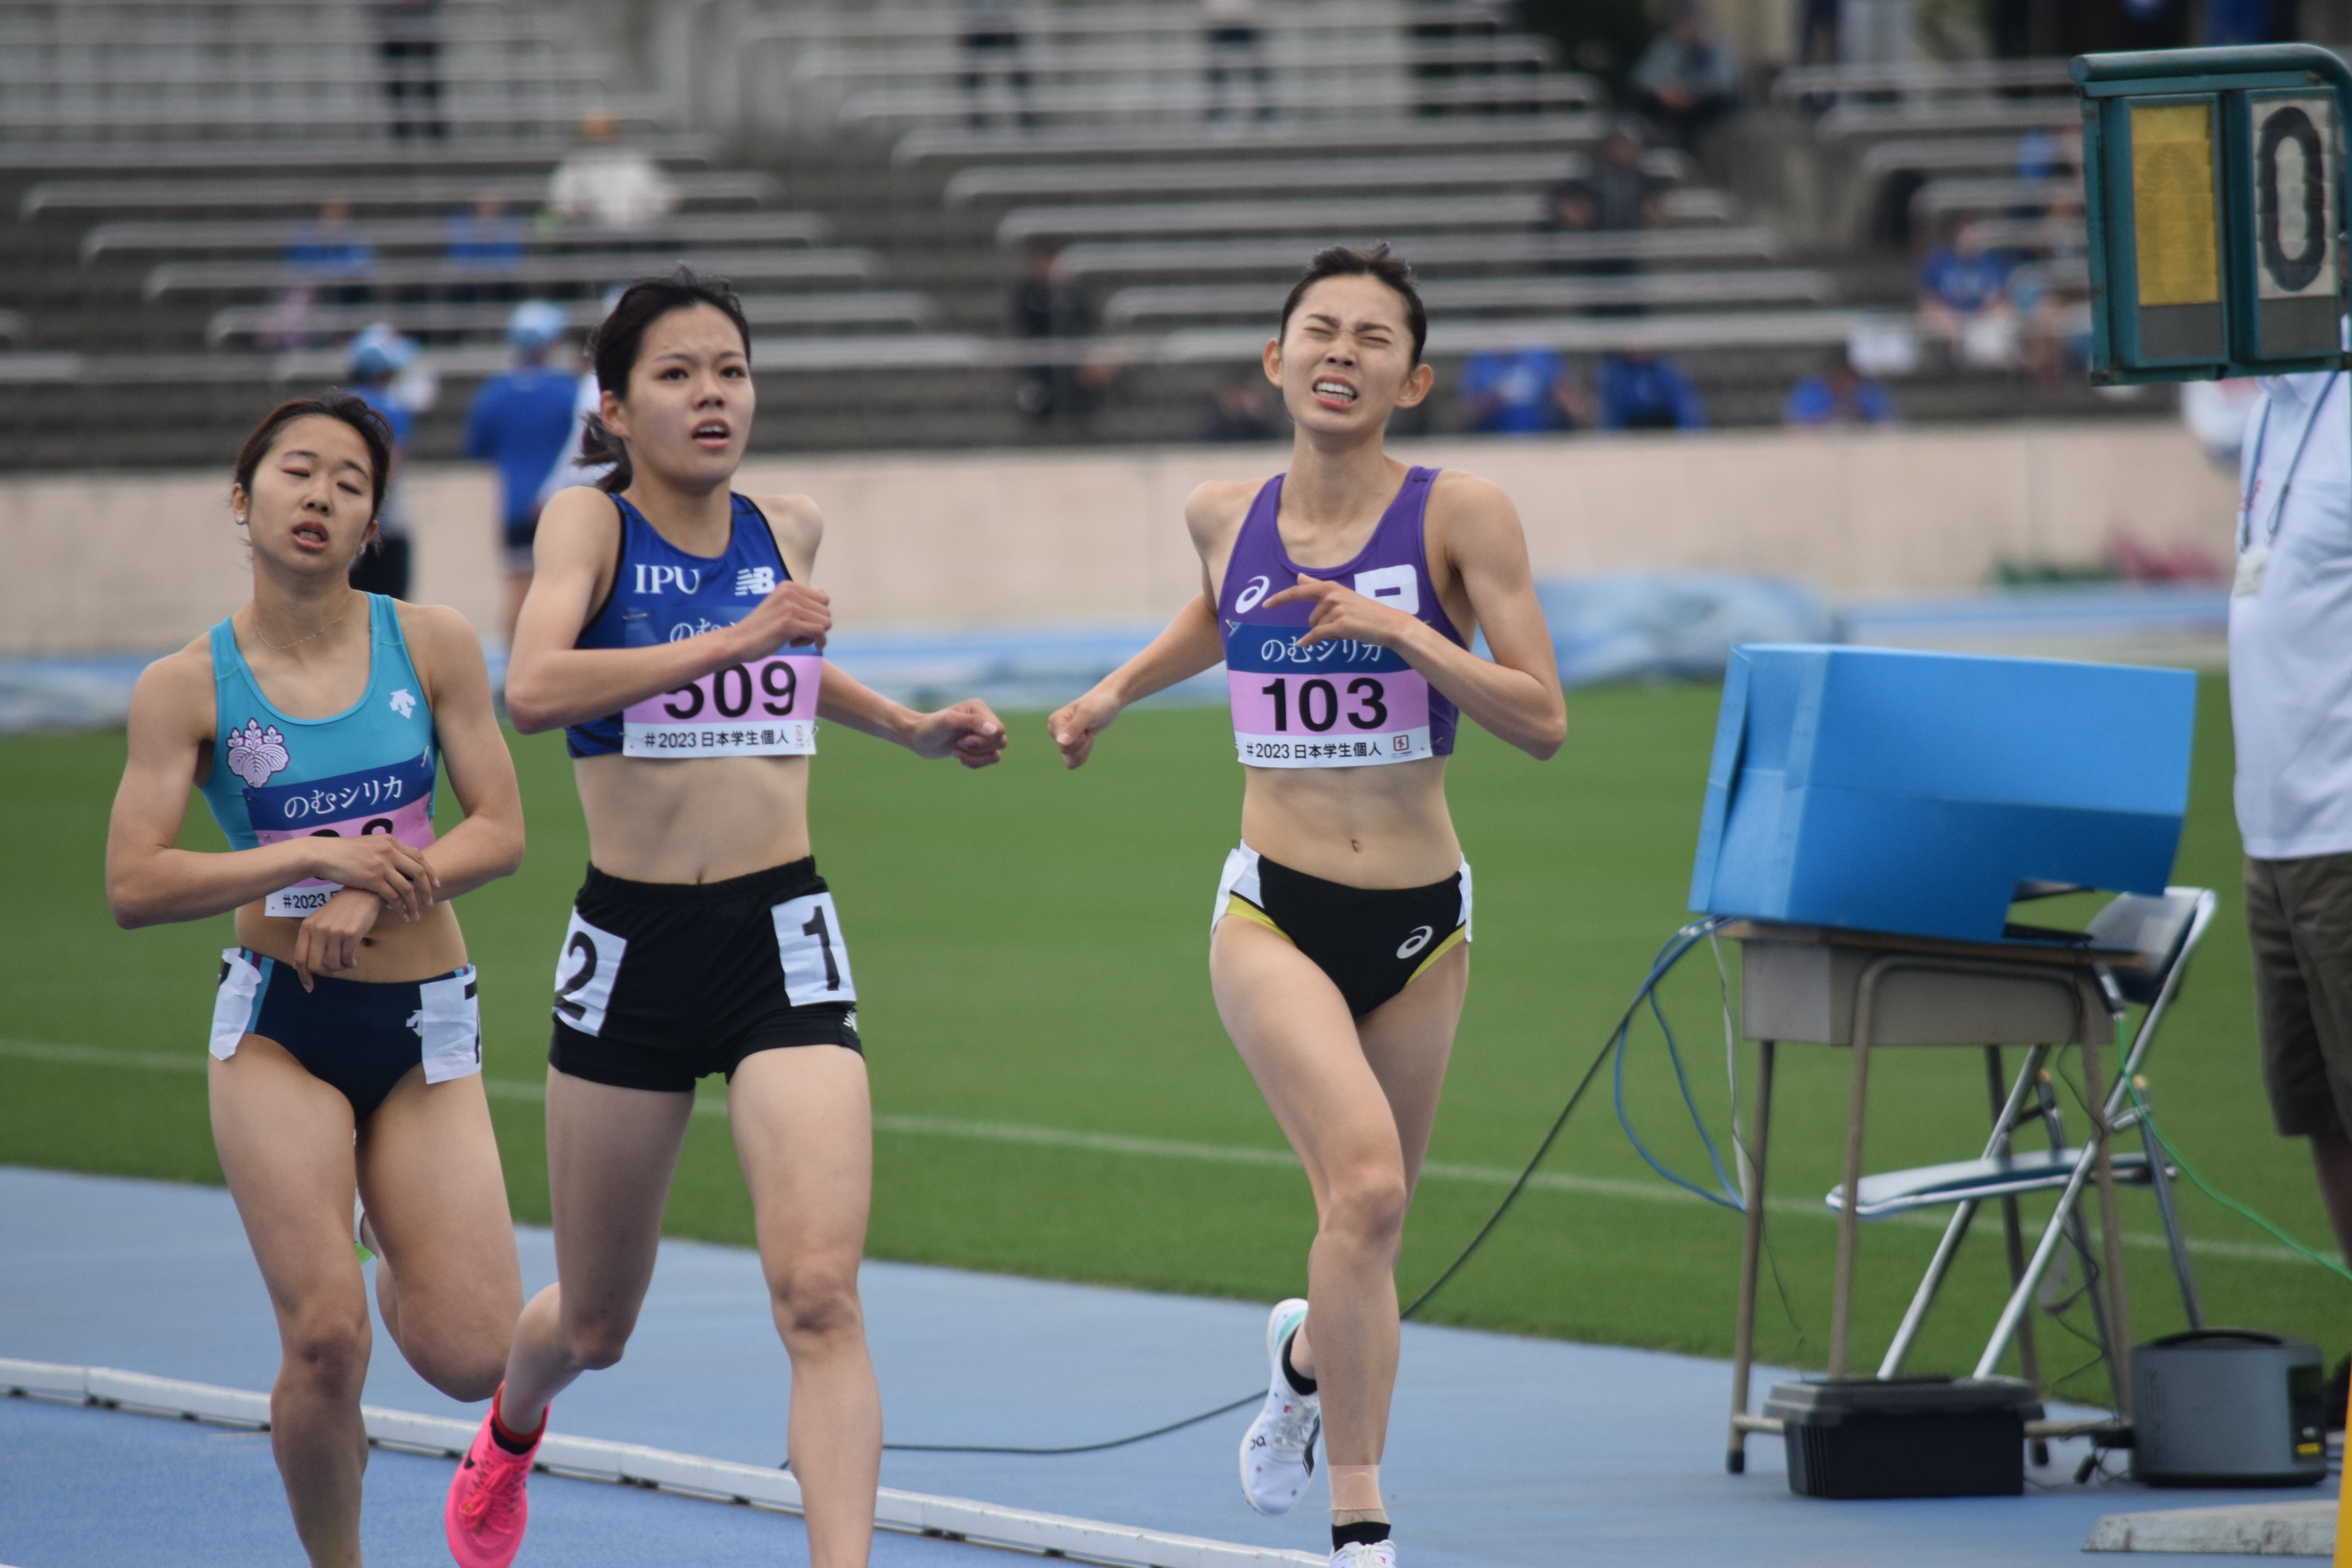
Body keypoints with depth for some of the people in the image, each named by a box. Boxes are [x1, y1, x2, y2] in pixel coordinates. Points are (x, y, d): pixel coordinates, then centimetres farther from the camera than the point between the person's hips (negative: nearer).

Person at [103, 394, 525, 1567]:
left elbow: (501, 832, -1)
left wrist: (373, 891, -17)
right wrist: (319, 857, -17)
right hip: (278, 1028, -2)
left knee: (470, 1358, -6)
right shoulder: (187, 687, -4)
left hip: (422, 1029, 2)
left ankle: (397, 1261, 31)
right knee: (325, 1344, -14)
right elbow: (133, 885, -10)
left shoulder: (431, 645, 0)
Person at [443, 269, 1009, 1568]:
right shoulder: (589, 524, -7)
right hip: (633, 951, -2)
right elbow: (534, 689, -27)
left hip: (782, 944, 2)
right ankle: (510, 1433, 51)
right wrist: (727, 642, -32)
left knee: (819, 1296, -19)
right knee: (596, 1323, 16)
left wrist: (910, 727, 21)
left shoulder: (786, 532, 7)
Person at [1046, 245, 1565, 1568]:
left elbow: (1543, 720, -12)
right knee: (1364, 1184, -24)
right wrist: (1120, 688, 20)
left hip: (1420, 924, 1)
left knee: (1371, 1231, 14)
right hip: (1275, 914, -1)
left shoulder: (1460, 515, -6)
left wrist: (1401, 629, -21)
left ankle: (1305, 1357, 52)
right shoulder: (1227, 517, 3)